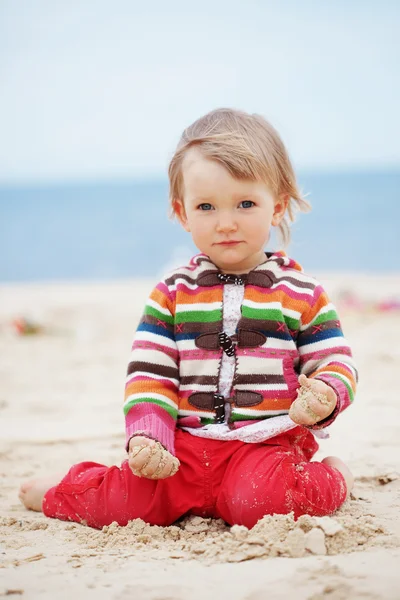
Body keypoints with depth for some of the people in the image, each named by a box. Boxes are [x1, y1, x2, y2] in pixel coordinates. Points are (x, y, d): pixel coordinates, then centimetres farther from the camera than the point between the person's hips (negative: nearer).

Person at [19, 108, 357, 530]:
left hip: (267, 444, -2)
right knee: (125, 501, -18)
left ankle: (332, 478, 1)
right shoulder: (171, 294, 8)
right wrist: (147, 438, -11)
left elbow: (336, 362, 5)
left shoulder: (301, 294, 4)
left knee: (258, 501, -33)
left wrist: (325, 397, -18)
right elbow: (148, 373, 5)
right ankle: (66, 490, 18)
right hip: (186, 445, 2)